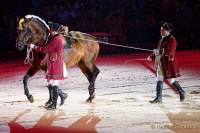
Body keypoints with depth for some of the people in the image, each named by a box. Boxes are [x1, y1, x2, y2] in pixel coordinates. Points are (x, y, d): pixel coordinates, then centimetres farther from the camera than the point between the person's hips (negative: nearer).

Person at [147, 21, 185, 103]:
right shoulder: (162, 40, 13)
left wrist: (159, 52, -32)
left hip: (169, 63, -8)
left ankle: (181, 92, 21)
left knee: (172, 80, 0)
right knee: (159, 81, 6)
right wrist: (152, 57, 10)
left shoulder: (171, 40, -12)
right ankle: (158, 98, 9)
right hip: (161, 63, 8)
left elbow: (171, 52, -23)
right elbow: (158, 51, 21)